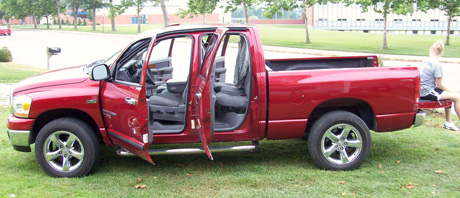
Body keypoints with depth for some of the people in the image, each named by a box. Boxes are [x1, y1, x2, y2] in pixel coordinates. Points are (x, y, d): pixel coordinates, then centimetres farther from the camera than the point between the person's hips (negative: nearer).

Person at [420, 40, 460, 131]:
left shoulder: (424, 63, 8)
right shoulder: (437, 65, -17)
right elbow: (439, 85, -12)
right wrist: (450, 91, 5)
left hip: (421, 91, 9)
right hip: (428, 93, -9)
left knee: (450, 95, 24)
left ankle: (448, 123, 25)